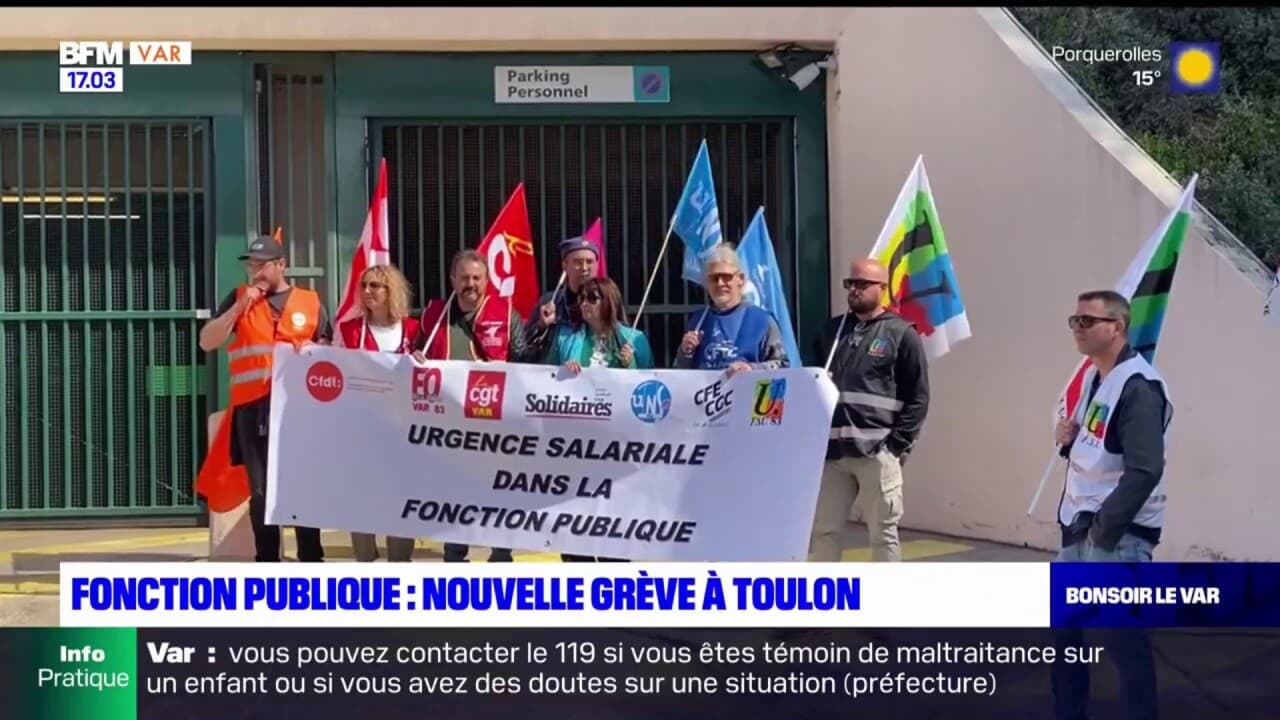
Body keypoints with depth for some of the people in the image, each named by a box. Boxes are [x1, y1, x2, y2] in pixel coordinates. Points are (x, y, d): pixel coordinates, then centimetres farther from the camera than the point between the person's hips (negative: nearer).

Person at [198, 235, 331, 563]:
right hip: (253, 407, 0)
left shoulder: (310, 302, 9)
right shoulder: (239, 299, 10)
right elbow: (207, 342, 2)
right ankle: (267, 563, 7)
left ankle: (312, 560, 7)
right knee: (260, 489, 1)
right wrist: (240, 306, -8)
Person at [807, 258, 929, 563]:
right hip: (832, 451, 5)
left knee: (883, 532, 2)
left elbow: (918, 396, -2)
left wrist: (898, 445, -9)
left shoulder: (901, 334, 1)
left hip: (877, 452, -5)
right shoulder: (832, 330, 16)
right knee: (824, 529, 6)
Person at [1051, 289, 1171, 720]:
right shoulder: (1094, 379, 13)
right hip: (1081, 529, 10)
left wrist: (1104, 528, -20)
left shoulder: (1138, 386, -17)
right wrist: (1069, 440, 2)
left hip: (1118, 536, -10)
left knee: (1123, 639, -6)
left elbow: (1145, 471, -24)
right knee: (1063, 628, 16)